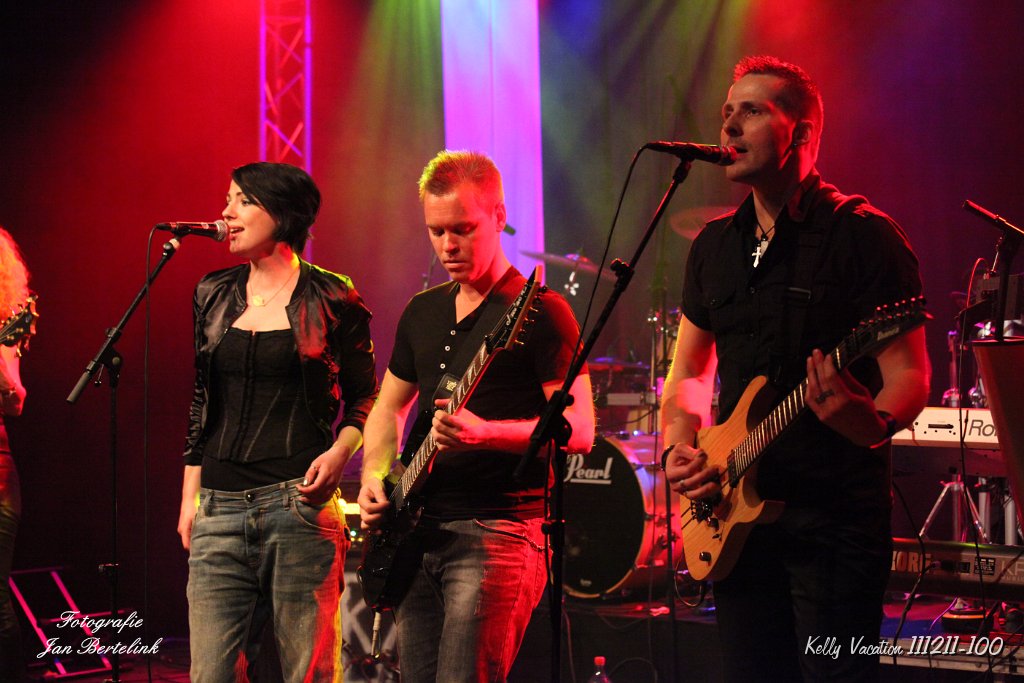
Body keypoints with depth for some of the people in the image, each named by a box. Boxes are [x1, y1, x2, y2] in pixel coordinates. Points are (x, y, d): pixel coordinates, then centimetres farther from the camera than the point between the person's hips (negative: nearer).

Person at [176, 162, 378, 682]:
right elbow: (199, 405, 18)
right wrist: (189, 497, 15)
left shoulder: (332, 299, 0)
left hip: (300, 503, -4)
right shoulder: (213, 296, 13)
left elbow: (364, 397, 8)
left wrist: (338, 452, -10)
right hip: (220, 508, 4)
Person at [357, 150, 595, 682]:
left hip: (498, 533, -7)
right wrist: (374, 479, 6)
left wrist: (485, 433, -26)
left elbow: (579, 430, -12)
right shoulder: (423, 312, 15)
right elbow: (388, 407, 25)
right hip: (418, 533, 7)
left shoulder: (540, 311, -7)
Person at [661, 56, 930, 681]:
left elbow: (909, 373, -11)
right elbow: (689, 371, 20)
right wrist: (679, 447, 1)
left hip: (836, 518, -6)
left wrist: (874, 424, -33)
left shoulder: (862, 236, -7)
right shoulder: (715, 246, 12)